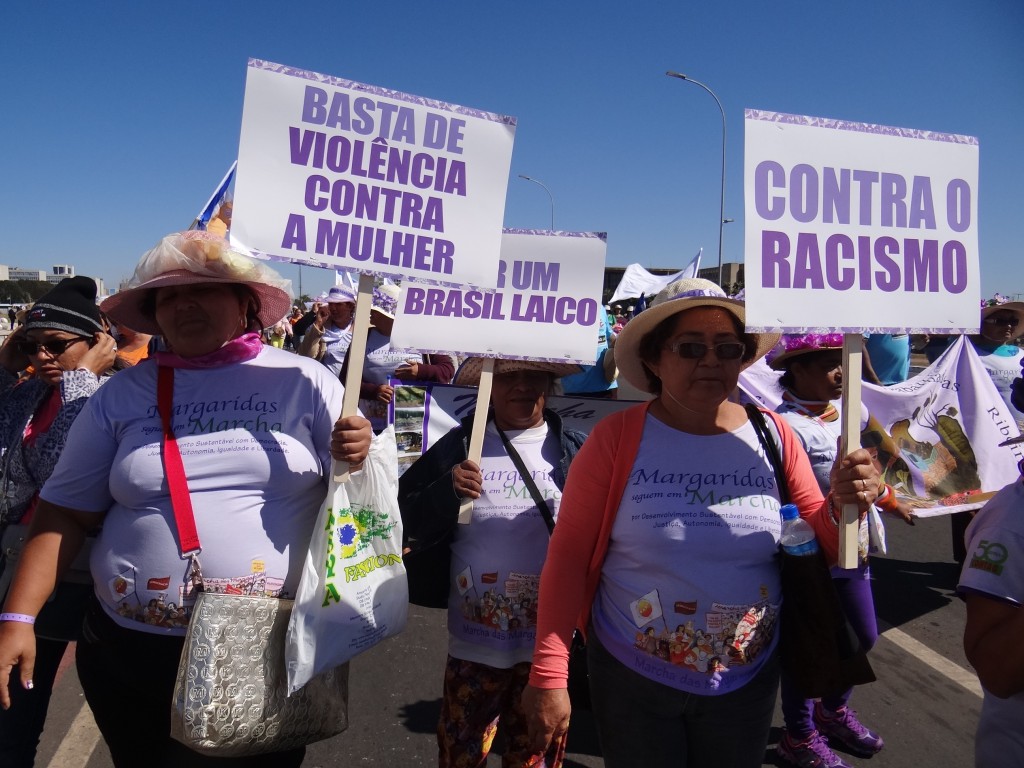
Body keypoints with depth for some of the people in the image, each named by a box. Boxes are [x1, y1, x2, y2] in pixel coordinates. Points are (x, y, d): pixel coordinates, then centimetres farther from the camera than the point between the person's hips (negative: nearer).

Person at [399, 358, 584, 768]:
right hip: (474, 643, 1)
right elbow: (408, 521, -2)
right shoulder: (458, 445, -2)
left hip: (549, 643, 0)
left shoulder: (576, 450, -4)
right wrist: (447, 491, -19)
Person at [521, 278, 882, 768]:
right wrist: (549, 676, -13)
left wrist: (844, 506, -19)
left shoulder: (774, 437, -6)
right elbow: (569, 556, -11)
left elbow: (822, 547, 3)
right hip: (631, 677, -2)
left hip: (748, 681, 3)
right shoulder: (615, 437, -13)